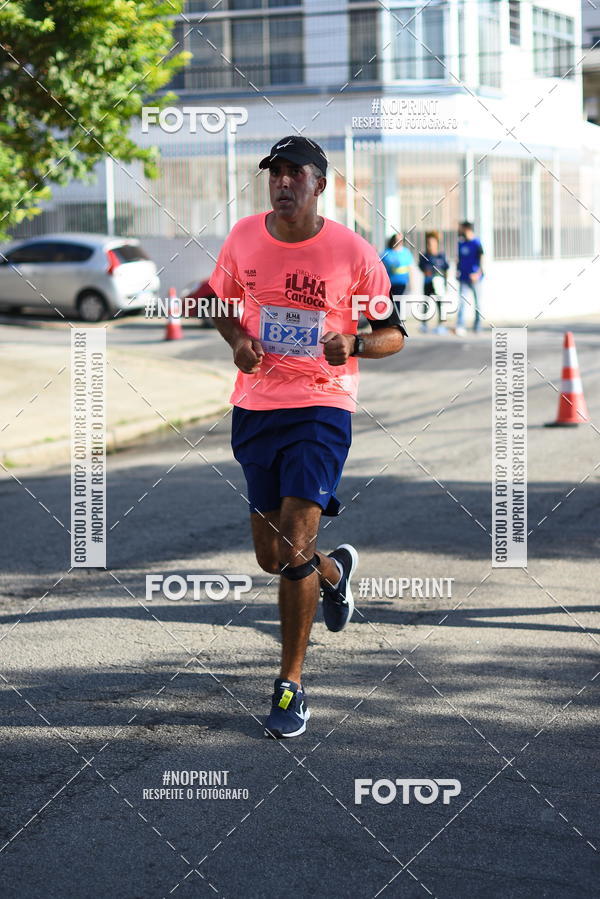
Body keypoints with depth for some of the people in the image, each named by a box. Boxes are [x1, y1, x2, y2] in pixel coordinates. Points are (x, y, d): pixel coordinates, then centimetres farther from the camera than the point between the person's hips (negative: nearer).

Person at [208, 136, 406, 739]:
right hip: (254, 406, 4)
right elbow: (221, 300, 19)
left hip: (322, 407, -4)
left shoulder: (353, 253, -8)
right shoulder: (243, 237, 2)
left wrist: (354, 344, -20)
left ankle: (291, 687, -3)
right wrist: (237, 339, -2)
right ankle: (335, 569, 48)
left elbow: (394, 332, 1)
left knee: (295, 546, -16)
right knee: (270, 557, 10)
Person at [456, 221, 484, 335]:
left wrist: (478, 273, -19)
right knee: (461, 301, -7)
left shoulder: (476, 243, -8)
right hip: (463, 278, 4)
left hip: (474, 278, -4)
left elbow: (482, 258, -11)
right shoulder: (461, 243, 8)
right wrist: (457, 271, 4)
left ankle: (477, 326, 18)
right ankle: (460, 327, -12)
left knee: (477, 303, 7)